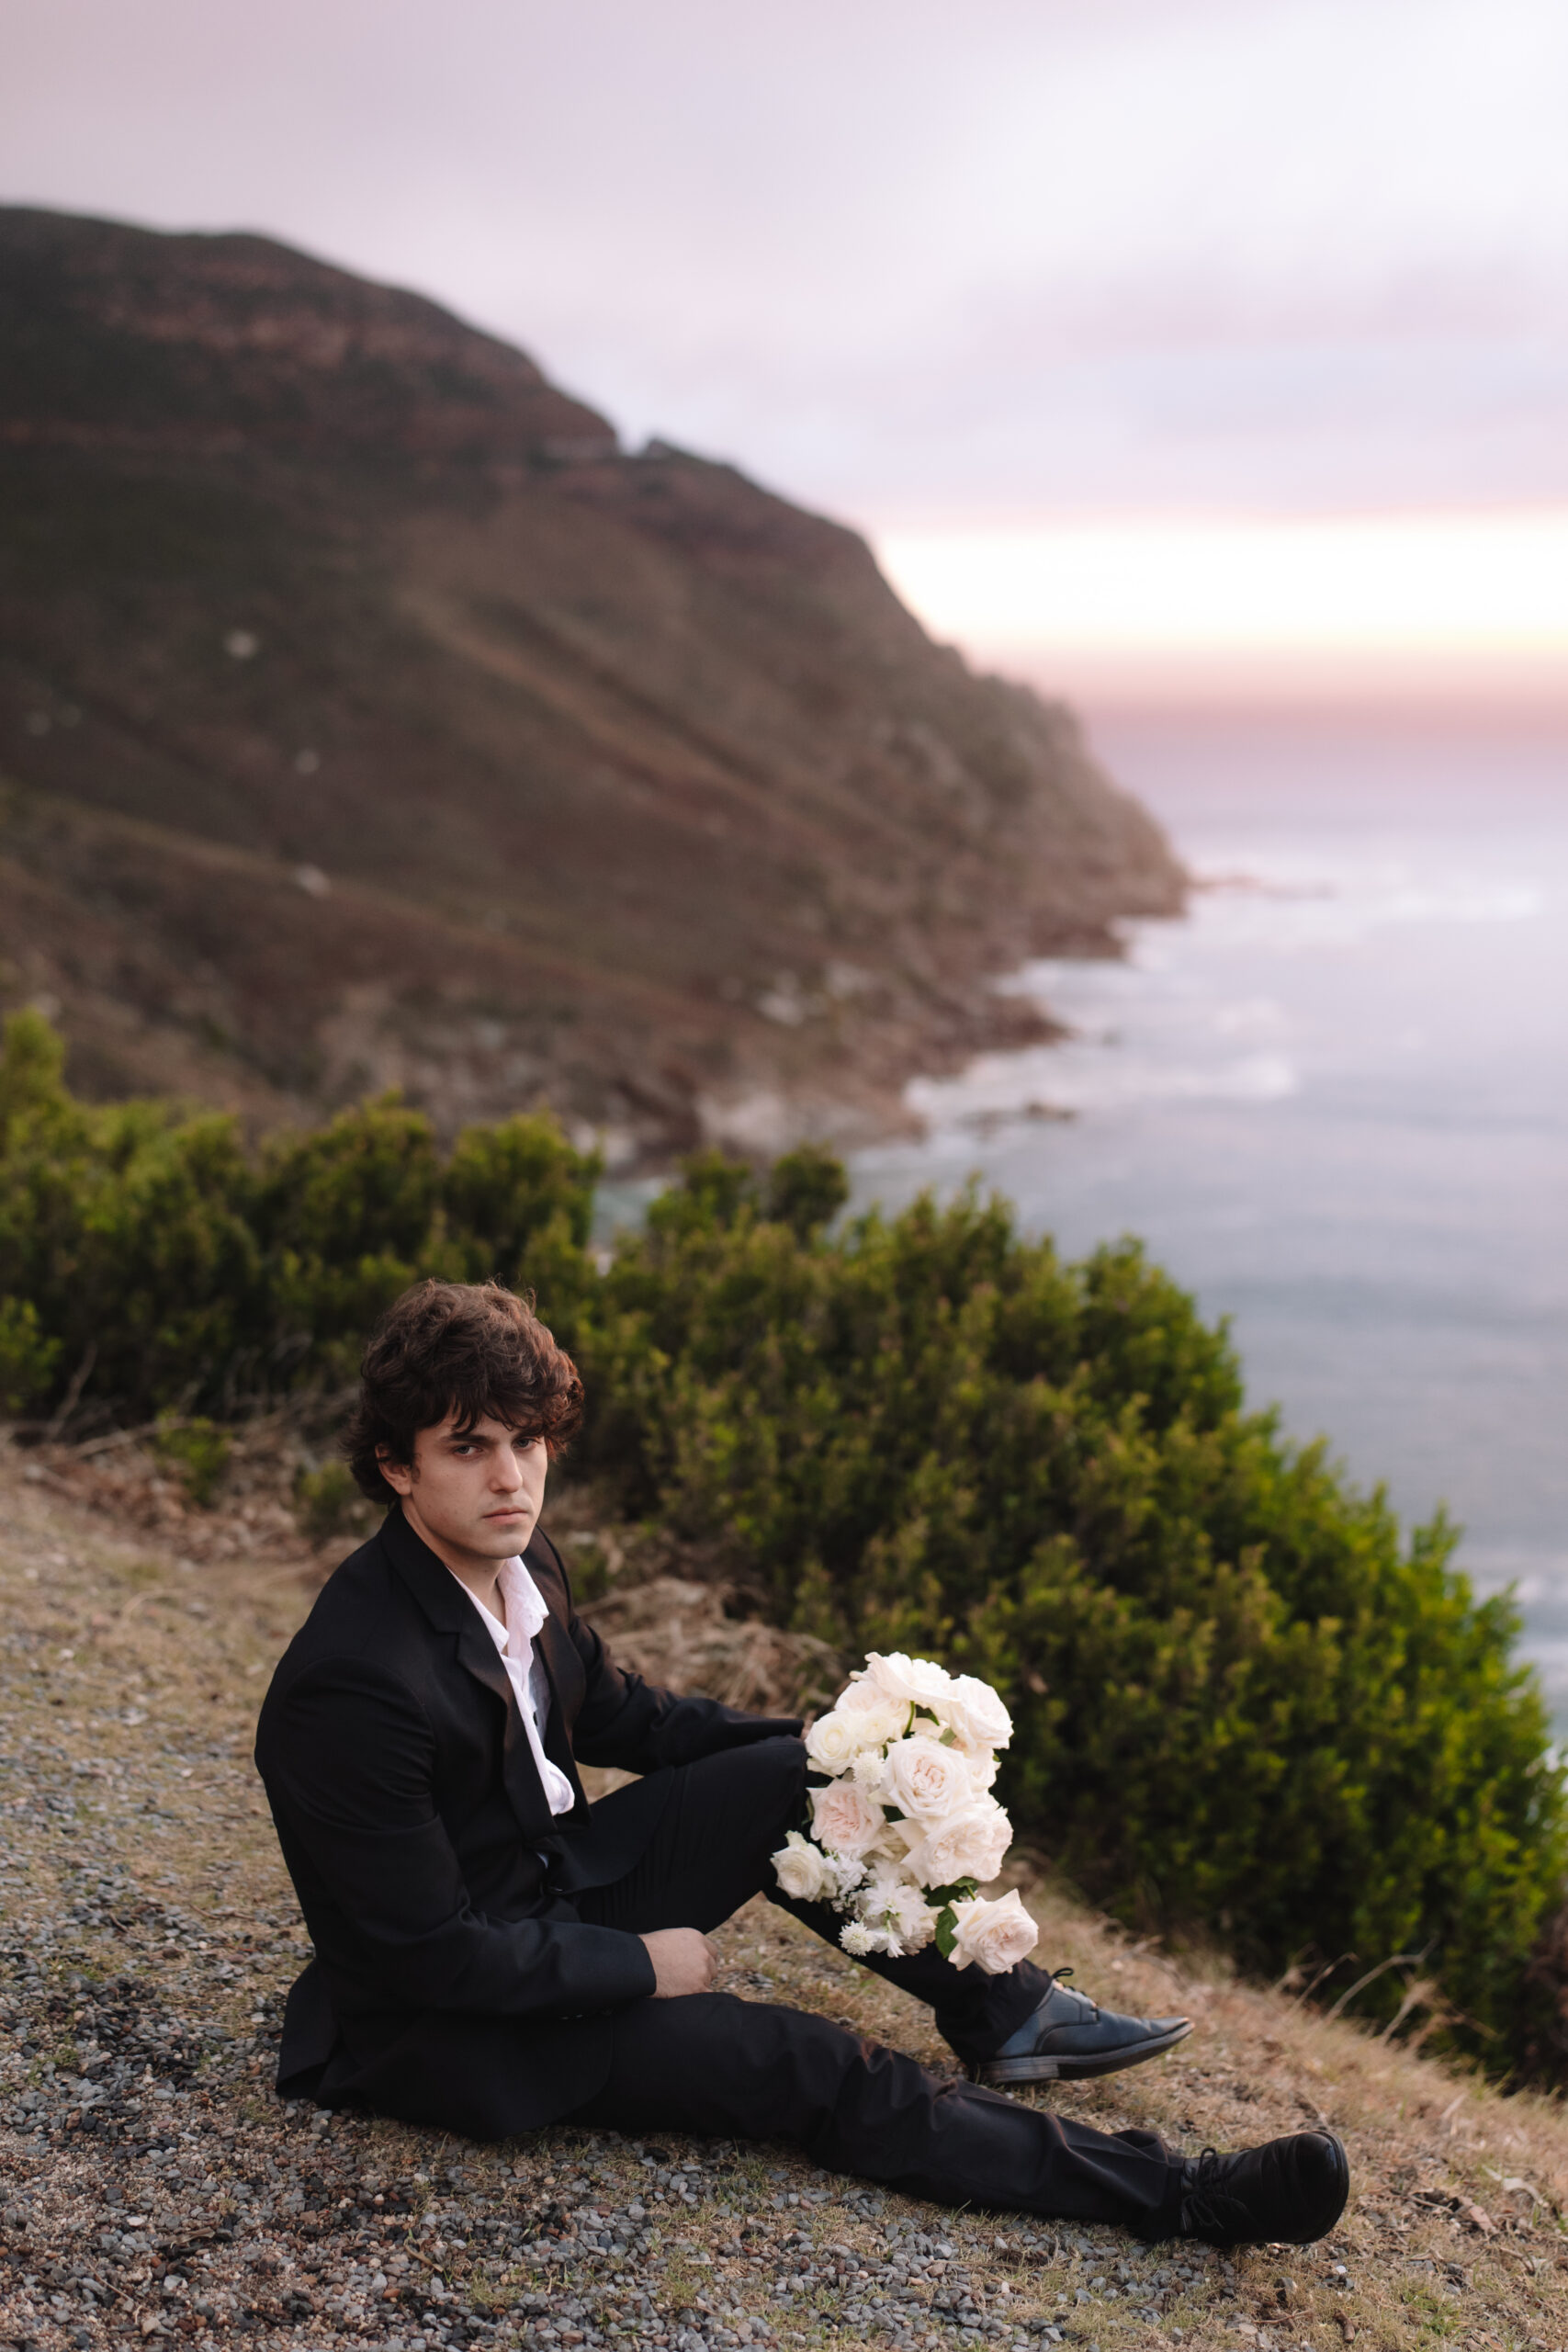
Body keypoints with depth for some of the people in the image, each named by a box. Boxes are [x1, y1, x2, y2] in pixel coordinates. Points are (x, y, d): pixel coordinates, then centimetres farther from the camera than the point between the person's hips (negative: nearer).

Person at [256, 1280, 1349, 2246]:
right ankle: (1176, 2190, -6)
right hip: (443, 2019, -8)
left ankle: (1002, 2010, 12)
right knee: (807, 2066, -14)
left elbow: (616, 1711, 11)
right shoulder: (354, 1685, -31)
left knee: (795, 1775, -3)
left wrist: (830, 1753, 1)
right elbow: (432, 1950, -26)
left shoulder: (520, 1563, -6)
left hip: (553, 1885, 8)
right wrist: (642, 1965, -15)